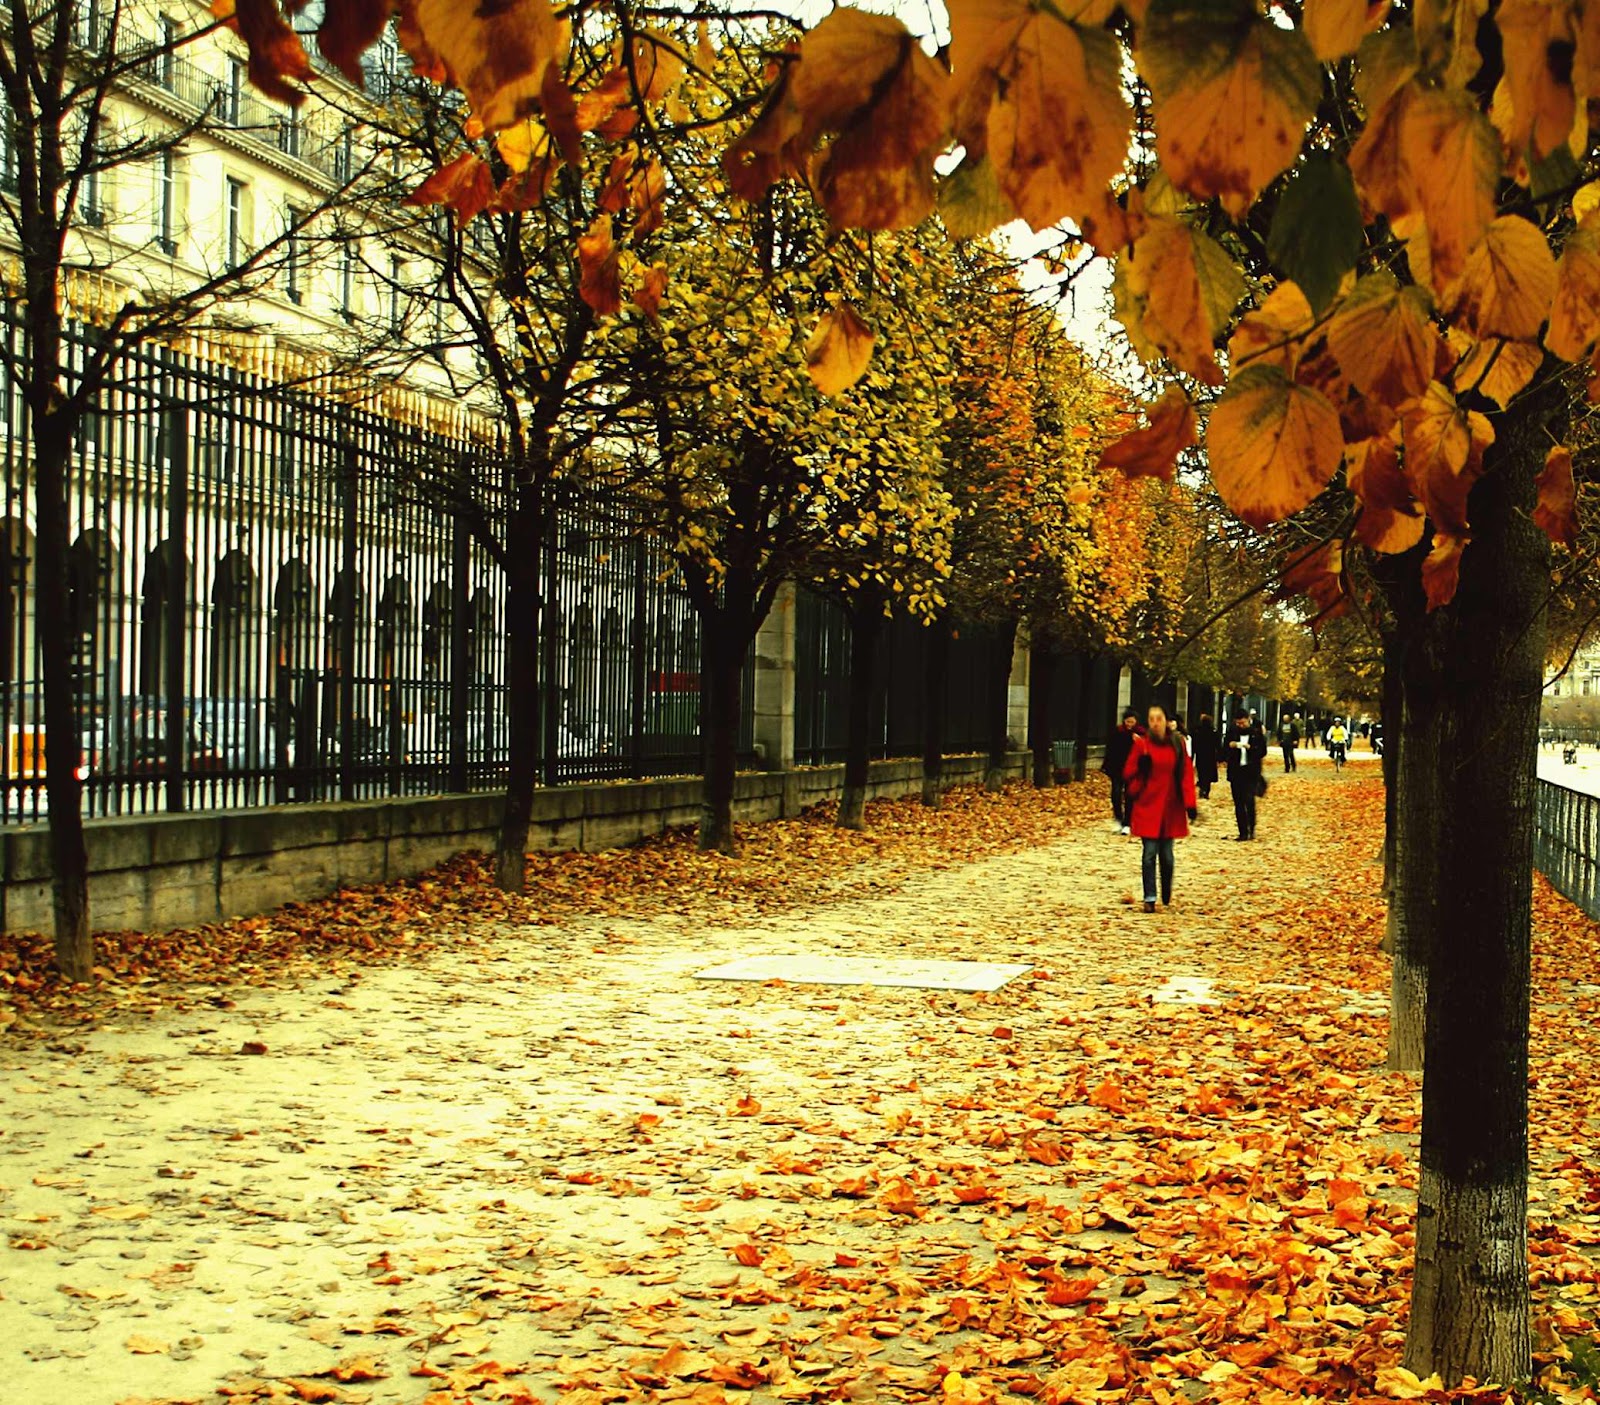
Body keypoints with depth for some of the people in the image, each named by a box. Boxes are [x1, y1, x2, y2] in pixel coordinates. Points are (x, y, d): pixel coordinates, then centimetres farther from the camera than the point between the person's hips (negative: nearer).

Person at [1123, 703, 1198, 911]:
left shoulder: (1177, 743, 2)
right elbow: (1128, 772, 0)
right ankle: (1150, 898, -1)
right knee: (1150, 851, -6)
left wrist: (1190, 804, -5)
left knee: (1166, 853, 9)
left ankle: (1167, 894, 29)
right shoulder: (1142, 744, -2)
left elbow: (1187, 774, 2)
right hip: (1148, 806, -2)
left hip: (1171, 808, 2)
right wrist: (1141, 765, -20)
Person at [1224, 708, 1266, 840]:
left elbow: (1263, 752, -1)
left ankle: (1251, 829, 0)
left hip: (1251, 772, -3)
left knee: (1249, 800, -17)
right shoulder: (1232, 734, 10)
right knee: (1238, 804, 3)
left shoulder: (1257, 733, 2)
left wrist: (1249, 747, -16)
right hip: (1236, 772, 3)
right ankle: (1243, 833, 9)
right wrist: (1230, 745, -9)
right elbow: (1224, 752, 12)